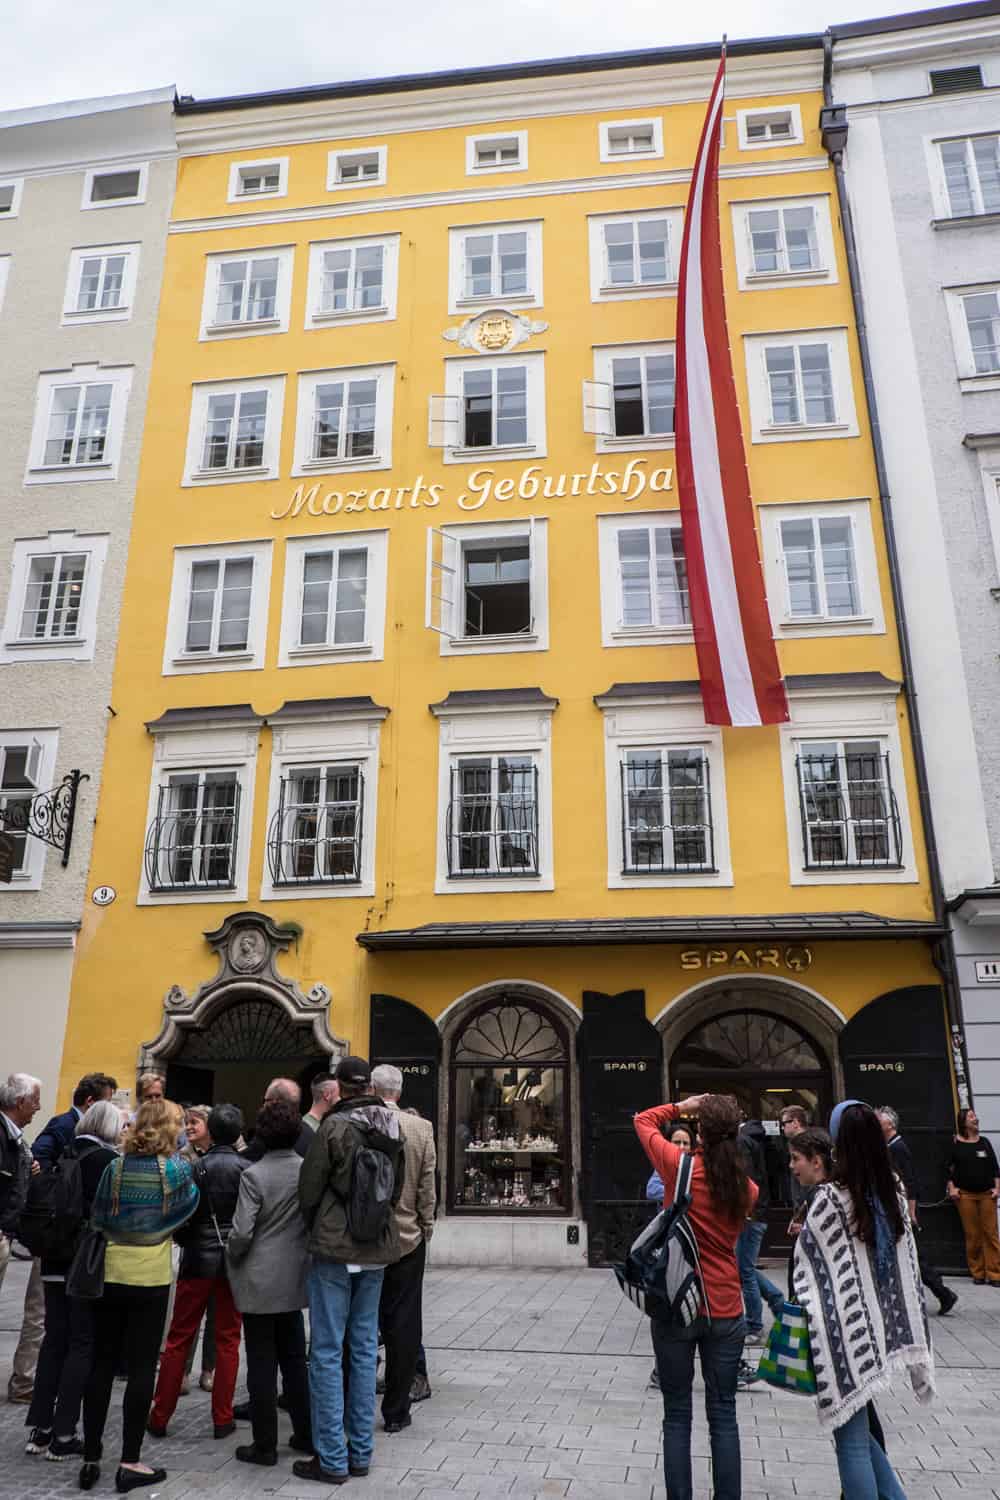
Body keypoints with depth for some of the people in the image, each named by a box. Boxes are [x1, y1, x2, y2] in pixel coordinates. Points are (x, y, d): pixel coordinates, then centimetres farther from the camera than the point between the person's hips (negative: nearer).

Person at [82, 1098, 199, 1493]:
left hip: (111, 1274, 3)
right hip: (151, 1277, -3)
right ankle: (130, 1463, 10)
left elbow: (97, 1218, 2)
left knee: (102, 1364, 13)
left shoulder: (116, 1167, -5)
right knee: (142, 1367, 6)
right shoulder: (177, 1169, -11)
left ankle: (91, 1458, 20)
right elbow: (189, 1205, 8)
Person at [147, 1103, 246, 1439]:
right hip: (235, 1262, 0)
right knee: (228, 1341, 10)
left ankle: (160, 1417, 17)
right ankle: (222, 1419, 15)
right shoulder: (247, 1169, -10)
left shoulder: (196, 1168, -9)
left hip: (198, 1260, 0)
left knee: (179, 1339, 12)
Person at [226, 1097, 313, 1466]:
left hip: (259, 1282, -4)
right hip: (295, 1279, 4)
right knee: (295, 1359, 18)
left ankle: (264, 1446, 16)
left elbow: (242, 1232, -17)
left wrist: (231, 1257, 2)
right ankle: (306, 1435, 26)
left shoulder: (254, 1175, -17)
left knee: (261, 1364, 8)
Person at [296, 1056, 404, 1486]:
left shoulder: (334, 1126, -14)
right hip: (377, 1248, 6)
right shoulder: (393, 1129, 2)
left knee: (327, 1352, 4)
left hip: (335, 1248, -6)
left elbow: (309, 1190, -7)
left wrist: (318, 1231, 11)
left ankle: (332, 1459, 9)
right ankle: (360, 1452, 21)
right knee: (364, 1349, 14)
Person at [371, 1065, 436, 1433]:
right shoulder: (421, 1128, -9)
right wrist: (426, 1226, 9)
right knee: (402, 1326, 10)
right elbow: (427, 1185, -5)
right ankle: (396, 1411, 17)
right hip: (407, 1237, 0)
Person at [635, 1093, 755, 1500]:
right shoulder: (747, 1186, -3)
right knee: (723, 1415, 13)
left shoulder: (680, 1166, -13)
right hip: (726, 1311, 3)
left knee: (677, 1416, 9)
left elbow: (643, 1120, 1)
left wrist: (682, 1107, 8)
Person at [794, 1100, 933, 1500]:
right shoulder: (894, 1195, 2)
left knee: (851, 1439, 5)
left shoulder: (830, 1198, -16)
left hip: (845, 1331, -6)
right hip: (880, 1327, 6)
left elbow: (806, 1260, -6)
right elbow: (909, 1266, 9)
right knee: (858, 1431, 20)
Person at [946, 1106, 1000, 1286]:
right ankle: (977, 1273, 11)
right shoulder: (956, 1143, 2)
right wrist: (952, 1188, -2)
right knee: (972, 1235, 1)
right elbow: (949, 1168, 5)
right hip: (965, 1195, -2)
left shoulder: (984, 1142, 10)